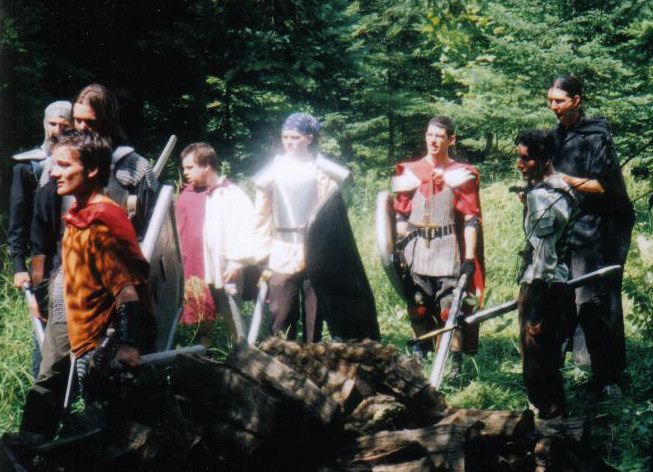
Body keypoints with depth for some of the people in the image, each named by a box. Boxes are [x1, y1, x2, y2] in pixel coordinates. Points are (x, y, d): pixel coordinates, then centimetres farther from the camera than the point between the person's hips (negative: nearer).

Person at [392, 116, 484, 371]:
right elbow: (399, 214, 14)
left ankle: (456, 366, -1)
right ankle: (420, 357, 19)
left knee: (450, 311, -7)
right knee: (418, 309, 6)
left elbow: (471, 219, 0)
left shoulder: (461, 175, 2)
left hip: (449, 253, -3)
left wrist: (469, 258, -6)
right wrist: (399, 249, 4)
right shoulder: (409, 171, 10)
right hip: (416, 252, 3)